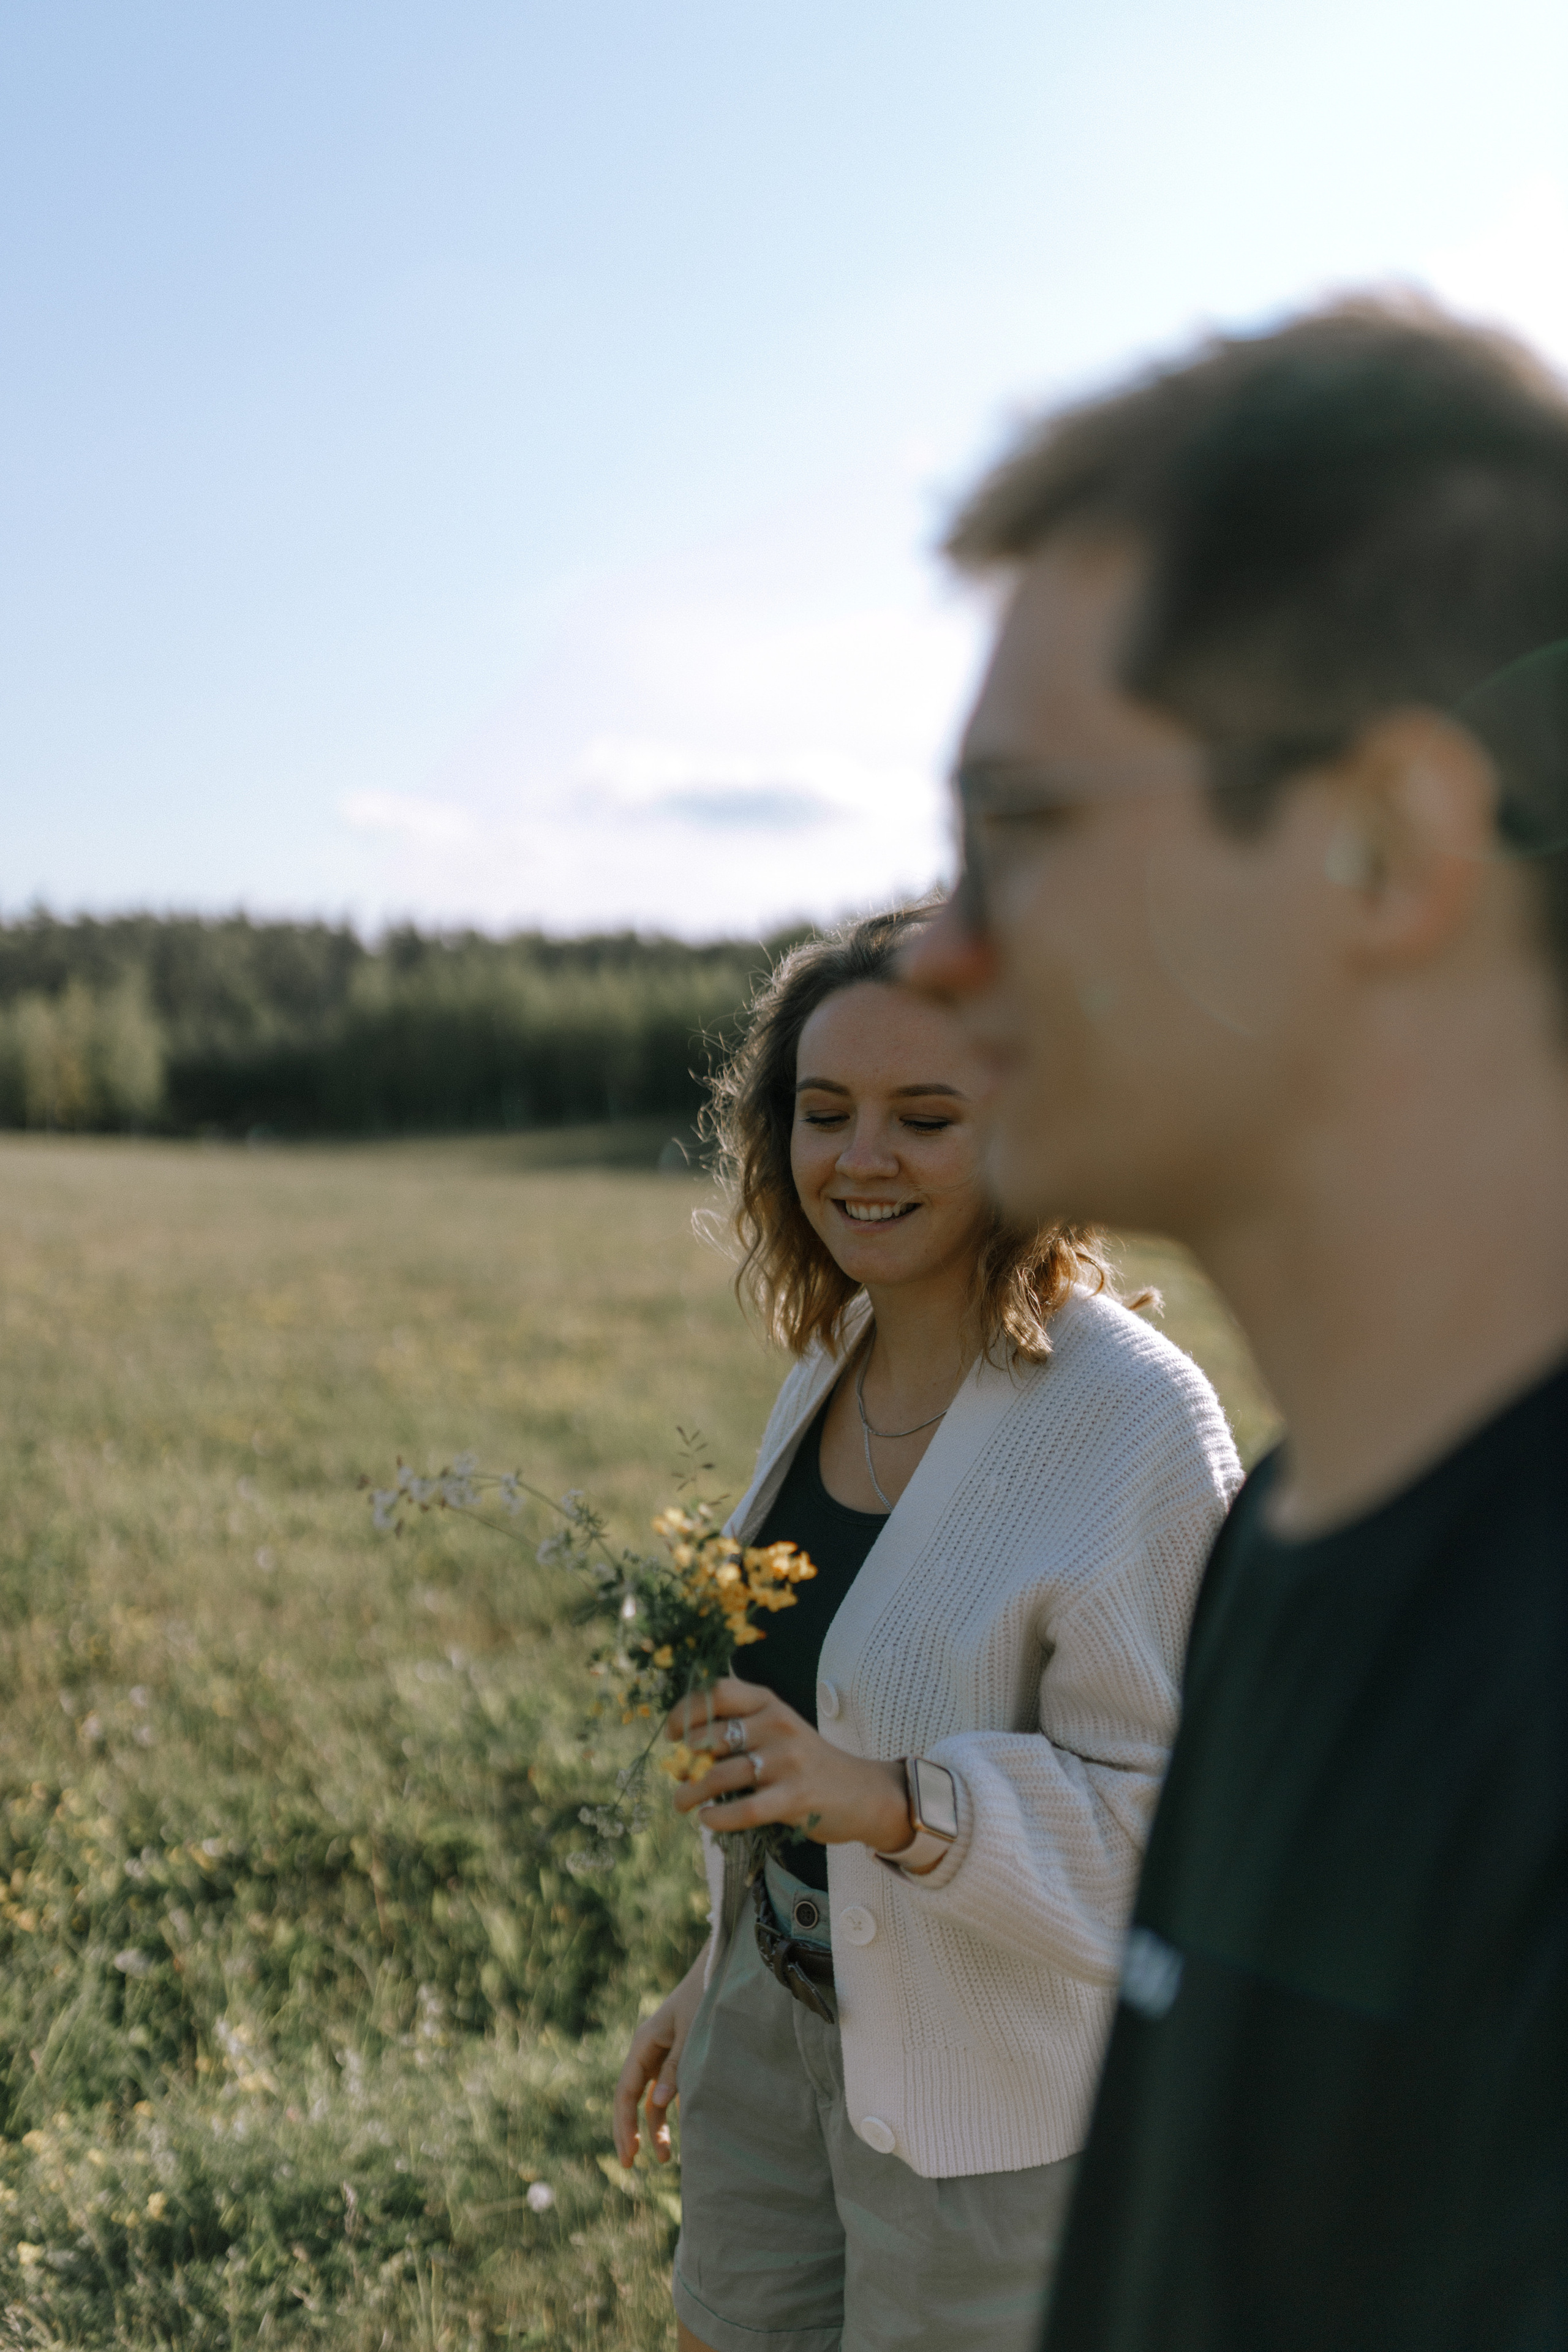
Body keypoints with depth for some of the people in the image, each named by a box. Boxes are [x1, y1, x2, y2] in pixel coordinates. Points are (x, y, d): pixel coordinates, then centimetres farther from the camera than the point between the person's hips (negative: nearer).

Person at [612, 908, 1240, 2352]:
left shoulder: (1139, 1422, -22)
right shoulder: (837, 1358, 1)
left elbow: (1162, 1812, -21)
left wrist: (886, 1801, -35)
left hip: (999, 2083, -6)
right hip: (780, 2016, 6)